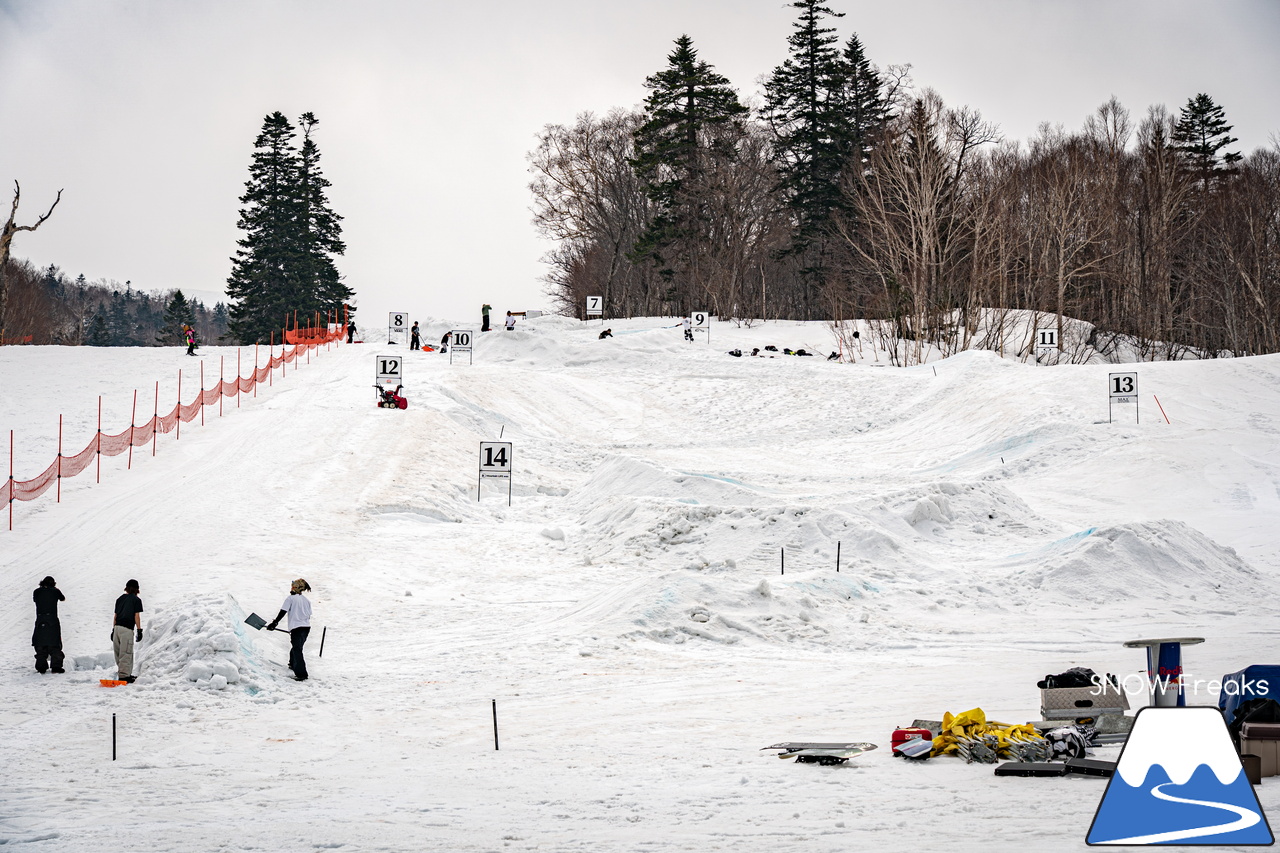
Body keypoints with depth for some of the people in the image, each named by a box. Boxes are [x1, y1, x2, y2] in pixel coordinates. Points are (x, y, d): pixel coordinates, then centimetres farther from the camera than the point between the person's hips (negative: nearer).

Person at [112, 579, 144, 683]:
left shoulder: (120, 599, 17)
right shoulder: (136, 600, 2)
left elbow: (115, 616, 17)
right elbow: (136, 616, -3)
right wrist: (139, 630, -1)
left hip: (117, 628, 6)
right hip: (127, 629, -6)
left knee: (119, 653, 11)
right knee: (126, 653, -5)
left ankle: (126, 674, 19)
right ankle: (124, 675, -10)